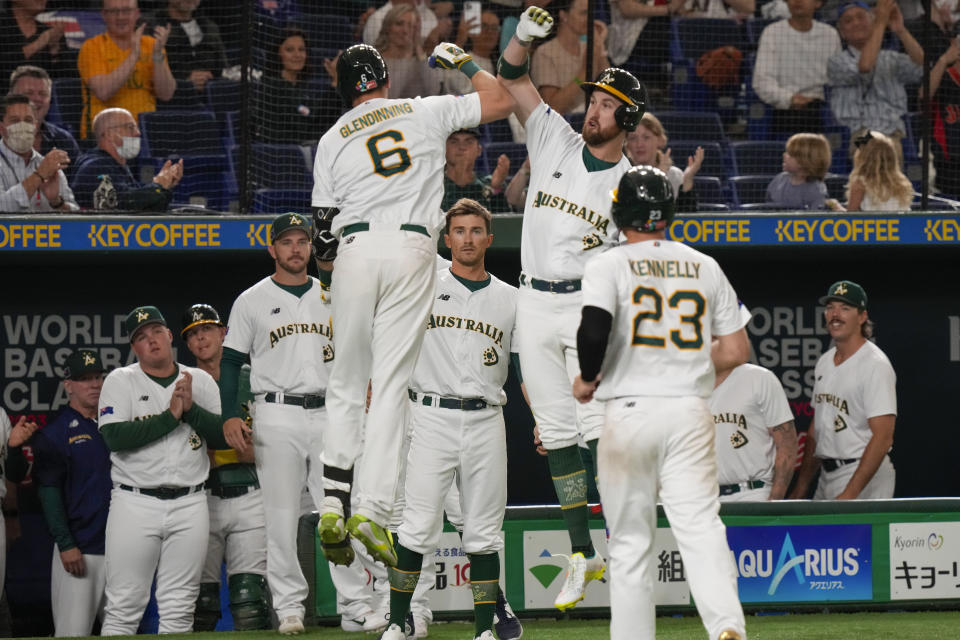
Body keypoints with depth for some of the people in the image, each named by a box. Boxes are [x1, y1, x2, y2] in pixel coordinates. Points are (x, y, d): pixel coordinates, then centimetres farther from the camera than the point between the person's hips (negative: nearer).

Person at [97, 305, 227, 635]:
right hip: (135, 504, -2)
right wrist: (170, 416, -12)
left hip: (189, 506, 2)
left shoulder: (201, 382, 12)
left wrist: (191, 408, -10)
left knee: (179, 608, 3)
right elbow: (115, 437, -12)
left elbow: (225, 436, 3)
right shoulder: (120, 381, 4)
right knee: (124, 605, -6)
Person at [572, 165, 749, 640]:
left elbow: (594, 330, -19)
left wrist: (587, 379, 0)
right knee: (701, 526, -6)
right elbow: (737, 352, 9)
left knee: (630, 543, 7)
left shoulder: (609, 265, -3)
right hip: (690, 412, 2)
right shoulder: (704, 267, 10)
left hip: (630, 413, -2)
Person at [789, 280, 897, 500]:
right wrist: (801, 487, 14)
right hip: (827, 478, 8)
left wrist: (850, 494, -24)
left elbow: (883, 437, -19)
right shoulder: (824, 362, 15)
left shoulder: (875, 365, -12)